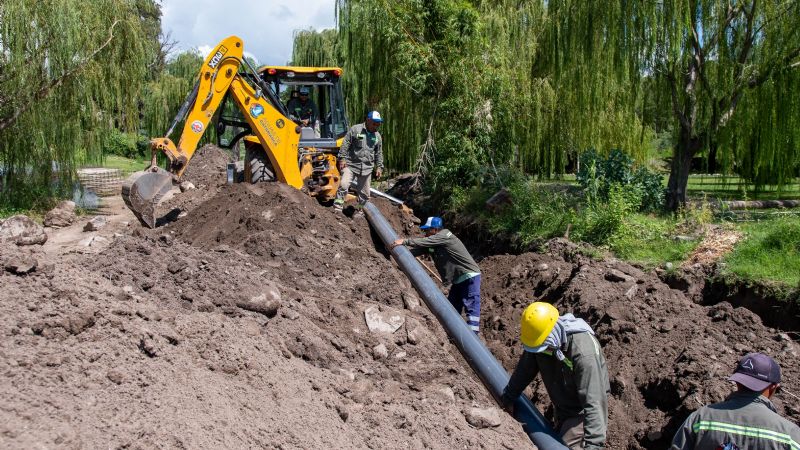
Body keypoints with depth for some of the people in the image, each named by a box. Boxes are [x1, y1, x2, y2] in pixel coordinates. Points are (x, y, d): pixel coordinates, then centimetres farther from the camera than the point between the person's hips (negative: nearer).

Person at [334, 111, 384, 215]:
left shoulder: (377, 136, 12)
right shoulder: (355, 129, -3)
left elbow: (379, 153, 18)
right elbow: (345, 145, -5)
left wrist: (379, 167, 11)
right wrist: (342, 158, -11)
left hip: (367, 168, 4)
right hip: (351, 165, -4)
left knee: (364, 193, 9)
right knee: (343, 185, -19)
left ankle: (359, 211, 26)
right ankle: (337, 208, -14)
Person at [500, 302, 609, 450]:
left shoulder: (583, 351, -38)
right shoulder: (539, 335, -16)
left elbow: (593, 401, -40)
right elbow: (525, 370, 2)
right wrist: (508, 398, 13)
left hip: (582, 412, -7)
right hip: (562, 410, 8)